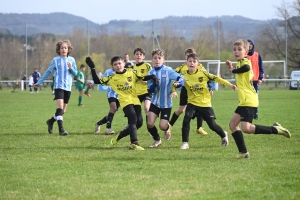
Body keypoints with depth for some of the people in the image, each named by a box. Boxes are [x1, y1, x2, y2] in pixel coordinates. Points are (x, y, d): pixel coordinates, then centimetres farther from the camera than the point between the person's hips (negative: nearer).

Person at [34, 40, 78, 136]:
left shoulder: (71, 60, 8)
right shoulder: (55, 60, 0)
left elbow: (75, 73, 11)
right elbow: (48, 72, 8)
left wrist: (71, 68, -11)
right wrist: (39, 83, 8)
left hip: (68, 87, 4)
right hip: (59, 86, -4)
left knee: (63, 111, 9)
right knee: (60, 107, -19)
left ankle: (51, 121, 34)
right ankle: (61, 129, -21)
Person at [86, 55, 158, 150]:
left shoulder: (131, 72, 4)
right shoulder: (112, 78, -1)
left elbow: (142, 78, 13)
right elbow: (97, 81, -2)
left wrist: (152, 77, -6)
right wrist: (92, 68, -8)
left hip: (135, 100, 4)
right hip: (125, 101, -4)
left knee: (139, 122, 2)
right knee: (133, 119, -24)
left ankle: (120, 135, 23)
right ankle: (134, 143, -27)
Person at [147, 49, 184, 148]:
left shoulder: (168, 71, -11)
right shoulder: (151, 73, -1)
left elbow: (181, 78, -13)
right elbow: (150, 90, -2)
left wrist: (177, 83, -35)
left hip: (166, 103, -3)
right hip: (155, 102, 3)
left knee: (162, 126, -7)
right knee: (150, 123, -9)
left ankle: (167, 127, 33)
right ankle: (157, 140, 20)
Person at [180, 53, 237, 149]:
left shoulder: (202, 73, -9)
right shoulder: (184, 76, -7)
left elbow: (215, 78, -3)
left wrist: (230, 85, -4)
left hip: (205, 103, -1)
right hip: (192, 103, 1)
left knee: (212, 125, 1)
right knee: (186, 119, -24)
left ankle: (224, 135, 35)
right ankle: (185, 143, -12)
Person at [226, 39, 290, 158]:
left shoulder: (245, 61, -13)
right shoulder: (240, 63, 18)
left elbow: (247, 67, -38)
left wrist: (234, 70, -22)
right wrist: (231, 67, 24)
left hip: (249, 101, -10)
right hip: (244, 101, 10)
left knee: (246, 128, -19)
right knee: (232, 124, 10)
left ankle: (276, 129, -9)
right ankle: (243, 152, 13)